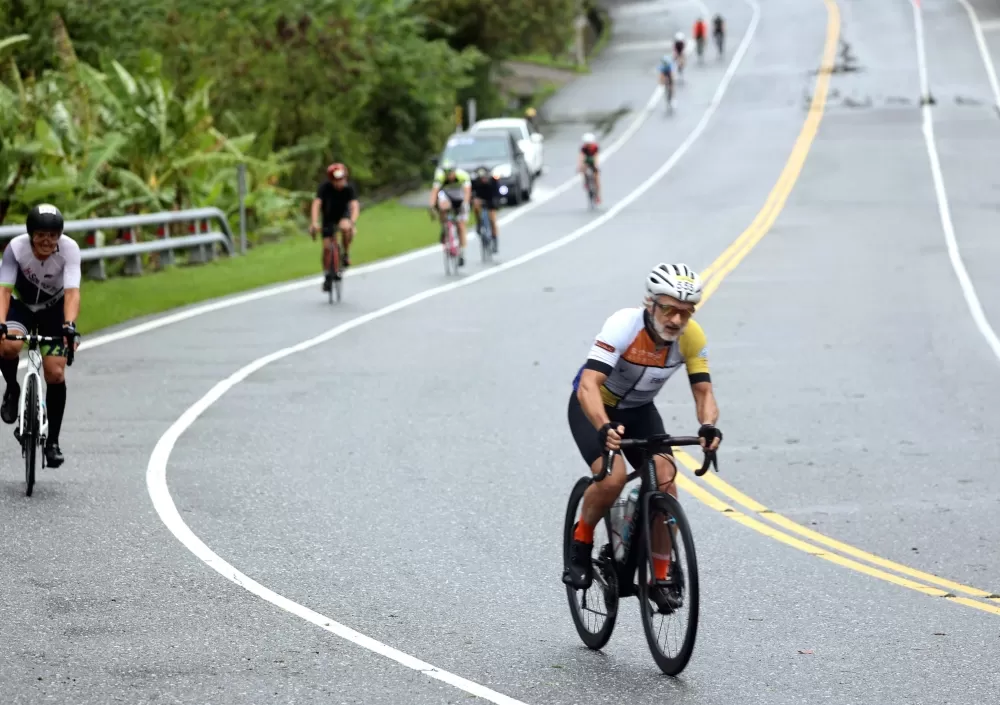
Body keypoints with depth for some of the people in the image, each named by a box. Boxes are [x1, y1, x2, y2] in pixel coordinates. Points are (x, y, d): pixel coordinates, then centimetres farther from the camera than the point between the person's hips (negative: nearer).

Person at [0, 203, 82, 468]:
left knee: (55, 374, -10)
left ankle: (52, 441, 5)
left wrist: (69, 325, -53)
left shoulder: (69, 248, -28)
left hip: (53, 309, 0)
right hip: (21, 305, 0)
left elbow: (72, 292, -37)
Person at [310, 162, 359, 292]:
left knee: (345, 228, -35)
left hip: (344, 215, -1)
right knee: (327, 247, -7)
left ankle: (346, 254, -12)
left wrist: (352, 222, -56)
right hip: (329, 217, 1)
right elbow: (316, 204, -36)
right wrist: (314, 223, -51)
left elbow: (355, 206, -37)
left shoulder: (349, 188, -26)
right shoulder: (325, 187, -27)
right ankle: (328, 276, 11)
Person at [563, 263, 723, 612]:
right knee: (613, 476, -29)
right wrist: (605, 428, -60)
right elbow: (588, 385, -42)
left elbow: (703, 390, -19)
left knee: (665, 480, -17)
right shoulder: (624, 325, -34)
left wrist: (708, 426, -42)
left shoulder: (692, 337, -21)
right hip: (593, 407, -4)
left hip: (639, 410, 4)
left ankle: (660, 577, -2)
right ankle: (580, 545, -1)